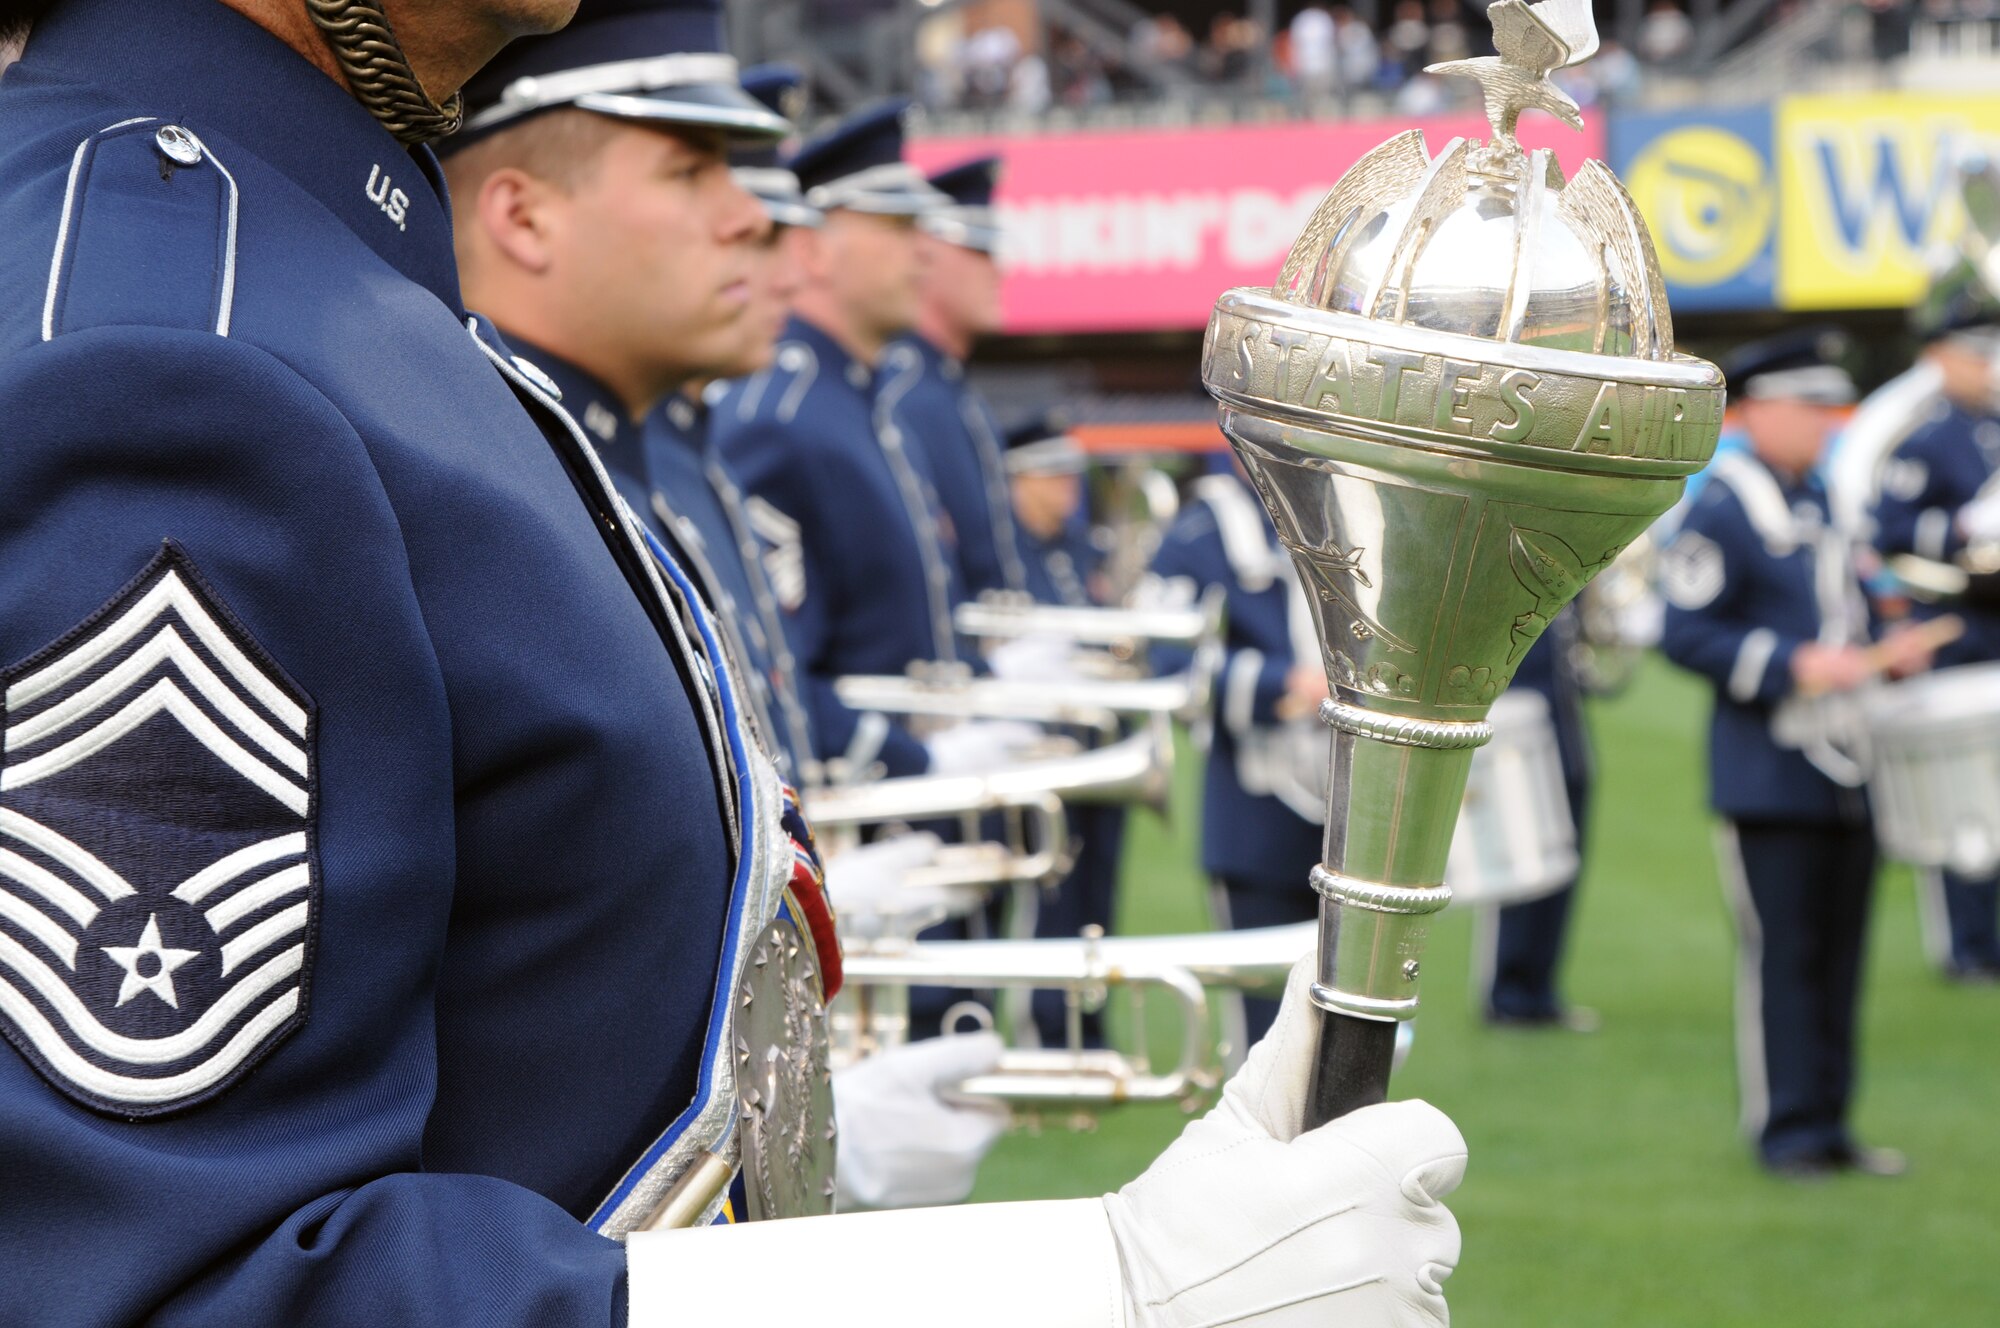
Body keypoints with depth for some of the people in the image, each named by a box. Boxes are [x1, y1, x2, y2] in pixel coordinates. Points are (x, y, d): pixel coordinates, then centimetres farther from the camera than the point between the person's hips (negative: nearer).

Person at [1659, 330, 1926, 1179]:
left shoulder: (1823, 502, 16)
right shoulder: (1720, 513, -9)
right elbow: (1685, 634, -14)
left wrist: (1885, 652, 6)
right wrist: (1795, 665, -21)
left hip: (1844, 775, 8)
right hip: (1771, 776, -8)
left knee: (1839, 947, 10)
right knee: (1781, 953, -4)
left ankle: (1827, 1121, 16)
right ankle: (1787, 1130, 3)